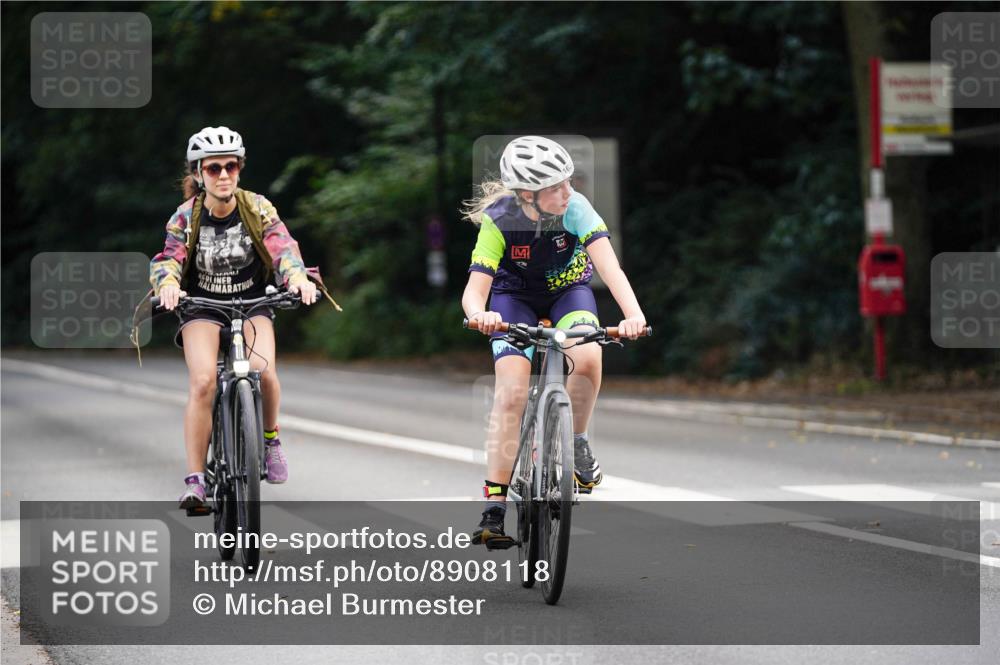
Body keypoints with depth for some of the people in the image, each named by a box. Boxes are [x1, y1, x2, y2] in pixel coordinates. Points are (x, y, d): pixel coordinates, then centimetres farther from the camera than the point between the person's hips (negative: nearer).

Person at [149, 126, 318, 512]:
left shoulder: (257, 209, -10)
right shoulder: (186, 216, -10)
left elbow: (282, 247, -21)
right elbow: (168, 259, -19)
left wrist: (297, 277, -42)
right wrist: (168, 284, -43)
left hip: (251, 302, 1)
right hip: (202, 305, -1)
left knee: (264, 371, -26)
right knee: (202, 382, -22)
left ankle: (270, 438, 4)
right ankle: (195, 481, -18)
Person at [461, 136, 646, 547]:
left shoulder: (575, 208, -27)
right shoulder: (499, 221, -28)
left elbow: (608, 265, -38)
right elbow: (475, 289, -33)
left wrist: (633, 313, -56)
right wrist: (479, 314, -57)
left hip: (568, 290, 1)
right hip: (515, 297, -1)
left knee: (587, 358, -31)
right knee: (511, 392, -20)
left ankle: (576, 442, -2)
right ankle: (493, 510, -17)